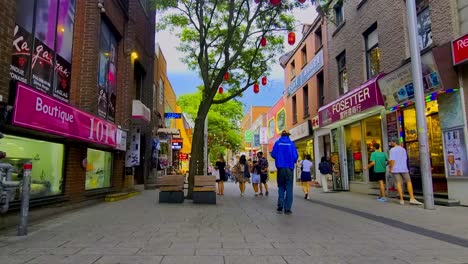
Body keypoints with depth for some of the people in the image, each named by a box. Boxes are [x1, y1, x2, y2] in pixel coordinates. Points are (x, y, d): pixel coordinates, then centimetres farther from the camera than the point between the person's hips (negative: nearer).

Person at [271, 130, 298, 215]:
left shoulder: (277, 143, 3)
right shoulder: (291, 143, -1)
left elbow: (273, 154, 0)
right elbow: (295, 156, -4)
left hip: (280, 168, 2)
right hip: (289, 168, -1)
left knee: (281, 187, 14)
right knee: (289, 188, 2)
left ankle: (280, 206, 6)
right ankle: (287, 208, 0)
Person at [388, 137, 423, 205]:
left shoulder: (392, 150, -7)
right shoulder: (403, 149, 9)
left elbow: (392, 160, -15)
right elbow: (405, 159, 14)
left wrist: (390, 168, -7)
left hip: (395, 169, -3)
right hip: (403, 168, 3)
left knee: (398, 183, 0)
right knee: (409, 182, 7)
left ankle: (401, 200, -1)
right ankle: (412, 199, -3)